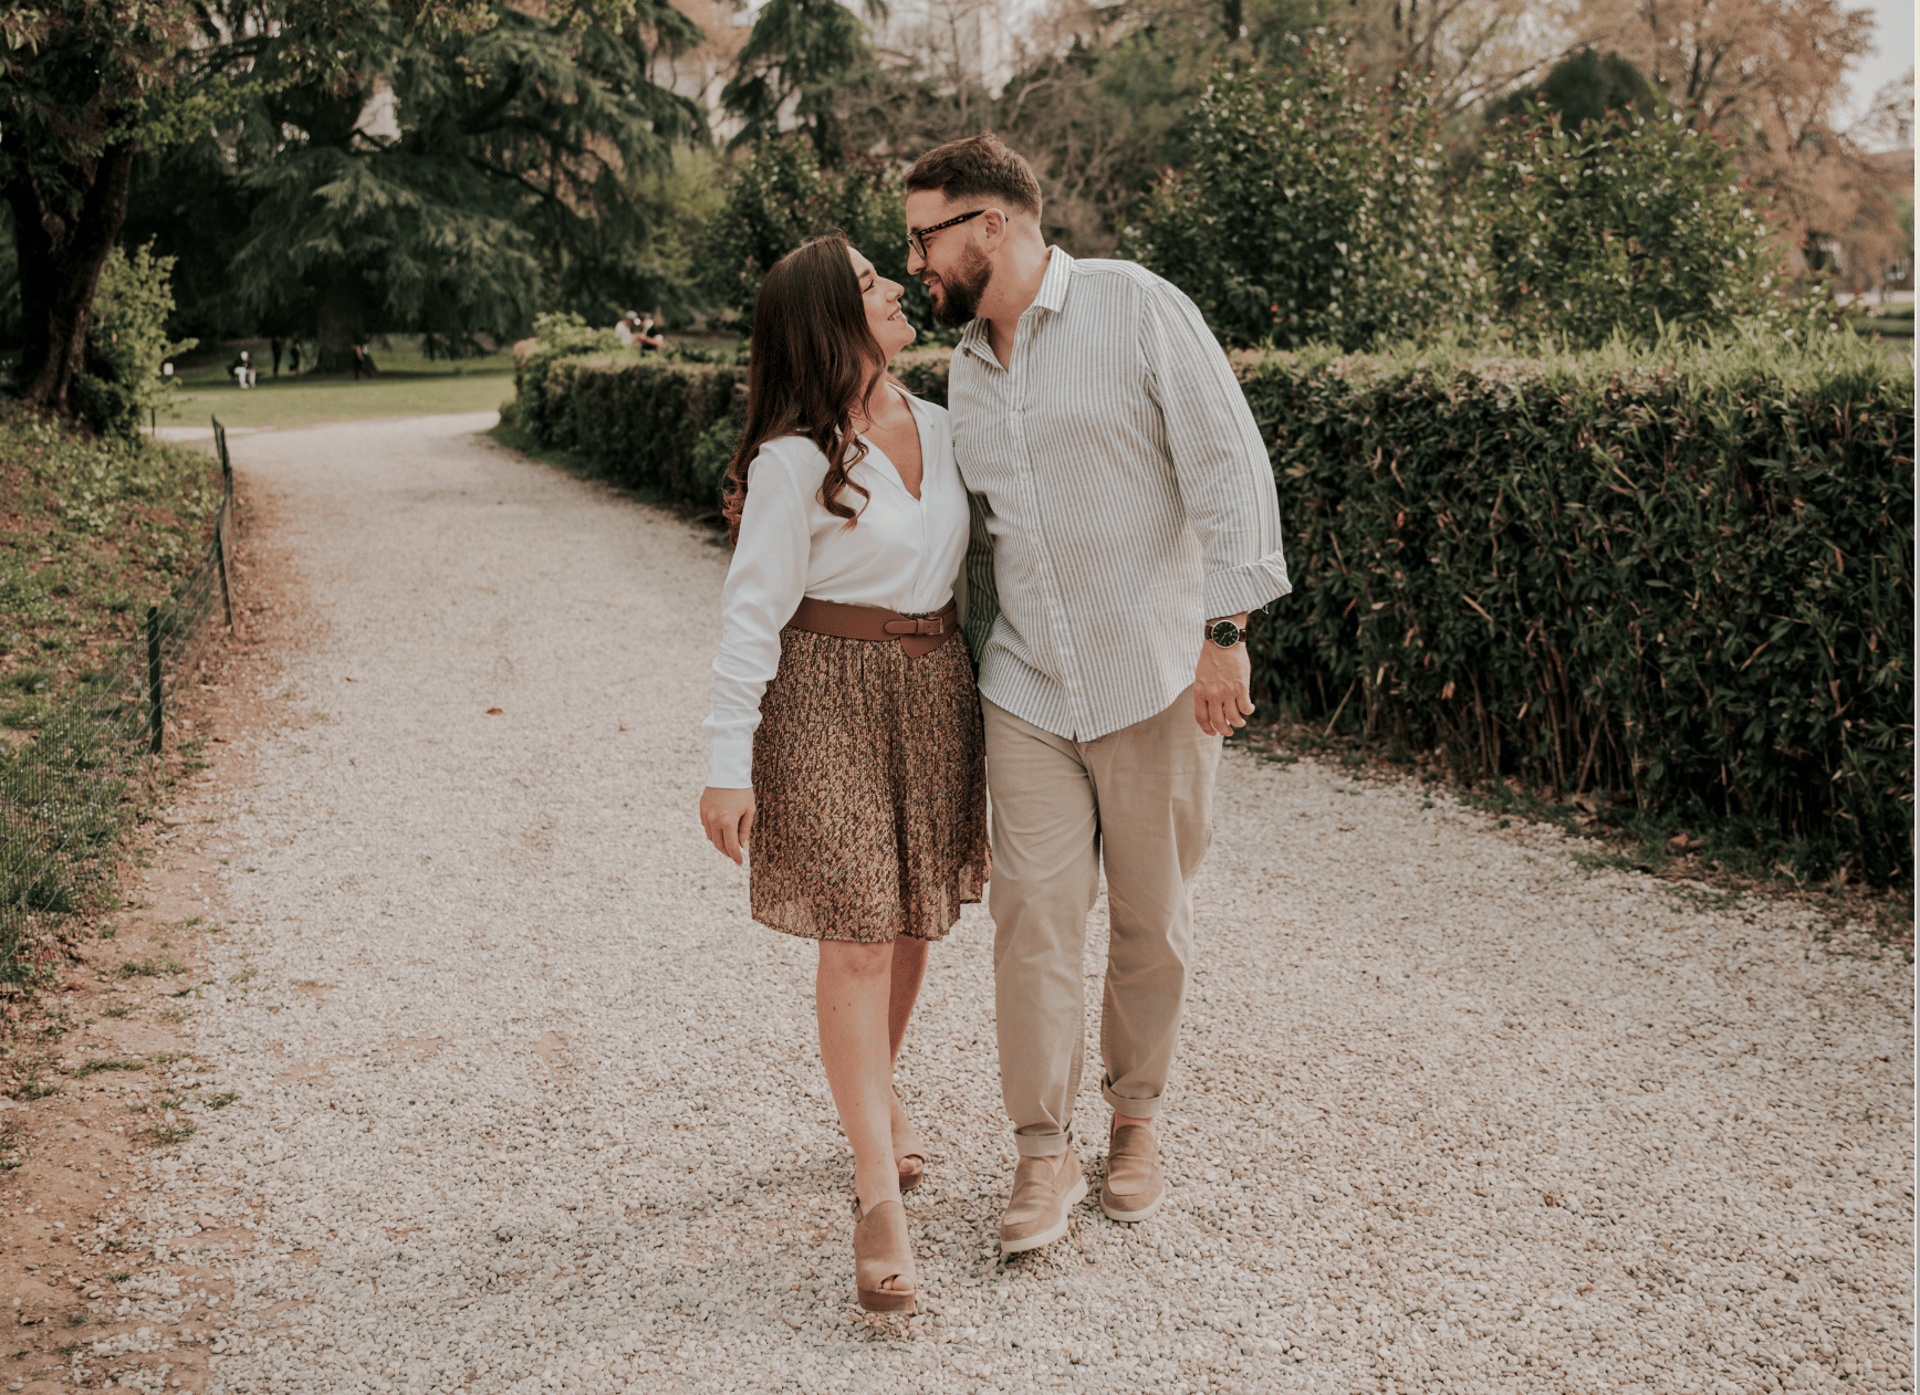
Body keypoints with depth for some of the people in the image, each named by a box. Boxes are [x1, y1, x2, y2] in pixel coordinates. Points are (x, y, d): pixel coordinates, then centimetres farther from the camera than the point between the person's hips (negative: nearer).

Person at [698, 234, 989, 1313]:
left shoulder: (941, 429, 6)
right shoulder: (794, 462, -13)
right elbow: (753, 615, -12)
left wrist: (986, 701, 14)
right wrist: (728, 766, -15)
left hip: (936, 688, 6)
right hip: (829, 696, -6)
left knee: (917, 919, 15)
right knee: (857, 933, -5)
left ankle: (881, 1092, 42)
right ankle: (880, 1196, 2)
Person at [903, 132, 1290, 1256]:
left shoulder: (1139, 310, -8)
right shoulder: (967, 366, 12)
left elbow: (1230, 467, -13)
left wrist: (1227, 630, -19)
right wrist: (977, 658, 21)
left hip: (1157, 681, -4)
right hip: (1028, 690, 5)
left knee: (1155, 921, 8)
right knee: (1034, 913, -2)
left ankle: (1139, 1117, 28)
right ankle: (1045, 1154, 9)